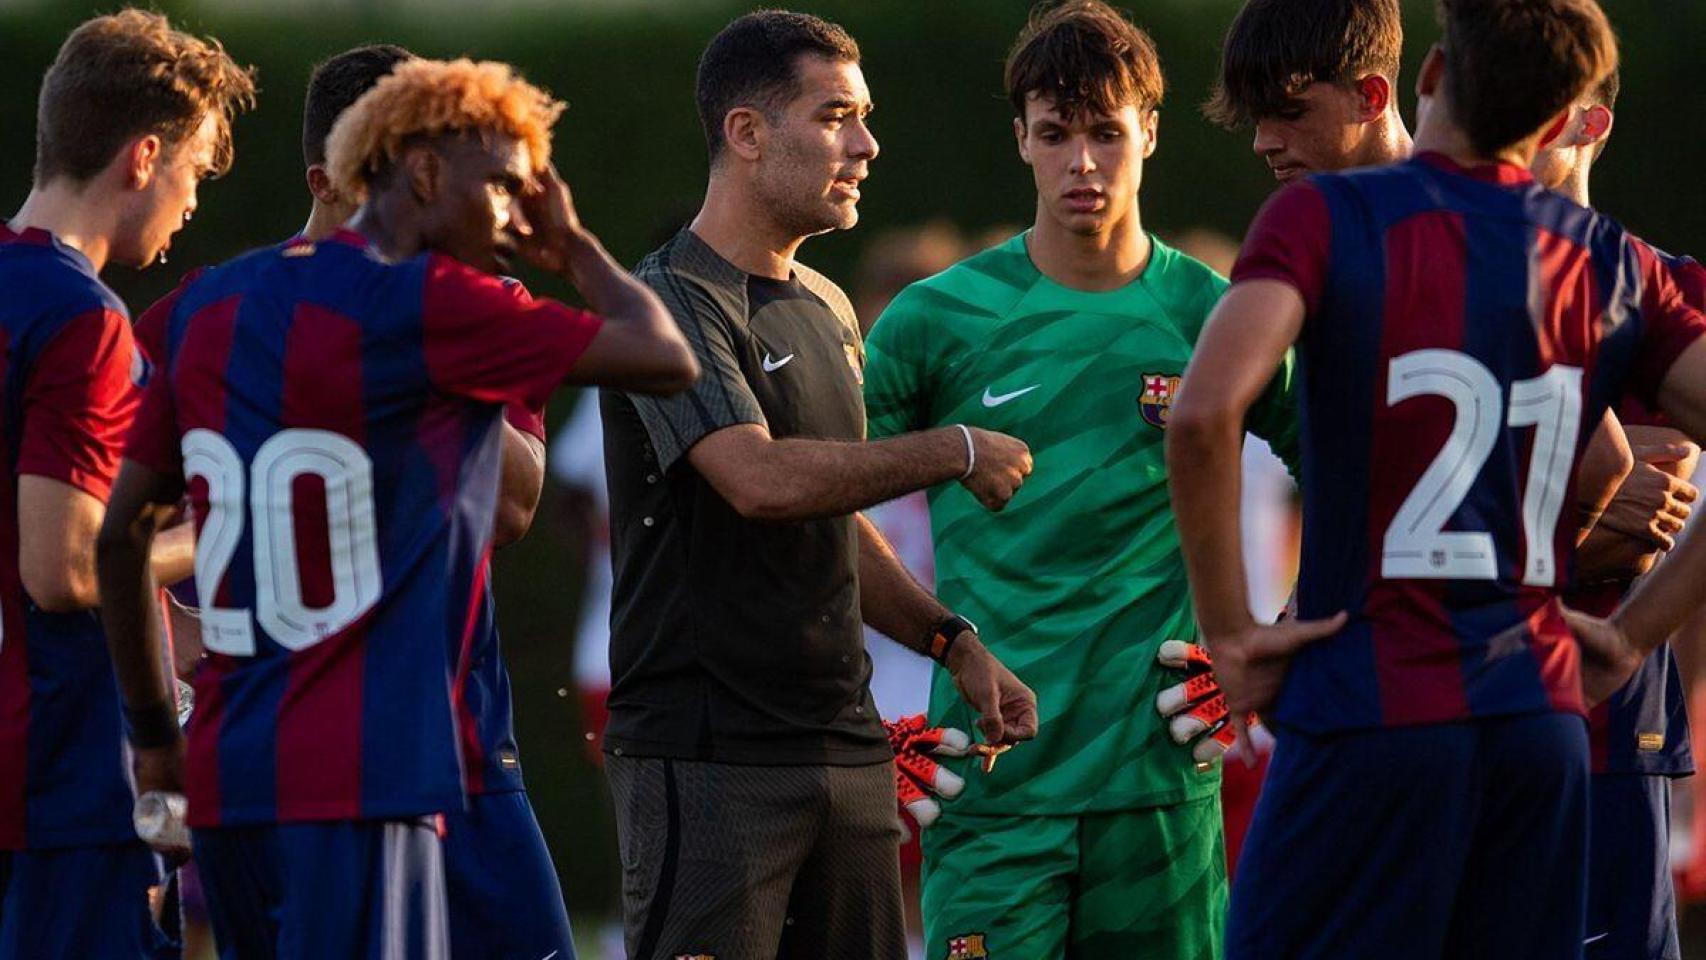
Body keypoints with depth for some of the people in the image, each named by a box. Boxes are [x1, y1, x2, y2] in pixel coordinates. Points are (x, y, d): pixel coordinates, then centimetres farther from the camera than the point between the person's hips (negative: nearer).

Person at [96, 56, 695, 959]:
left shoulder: (212, 306, 13)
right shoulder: (428, 305, -9)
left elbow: (121, 534, 16)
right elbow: (667, 360, -7)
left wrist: (152, 732, 23)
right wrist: (573, 248, 11)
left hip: (226, 780, 8)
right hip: (355, 779, -8)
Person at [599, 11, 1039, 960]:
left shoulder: (828, 311, 19)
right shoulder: (672, 303, -10)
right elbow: (762, 480, -24)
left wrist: (955, 643, 14)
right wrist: (954, 453, -14)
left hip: (847, 748, 8)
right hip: (709, 762, -8)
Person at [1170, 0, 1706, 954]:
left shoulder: (1328, 216, -4)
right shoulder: (1616, 264, 9)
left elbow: (1206, 412, -19)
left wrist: (1229, 629, -9)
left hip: (1371, 709, -4)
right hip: (1543, 723, 4)